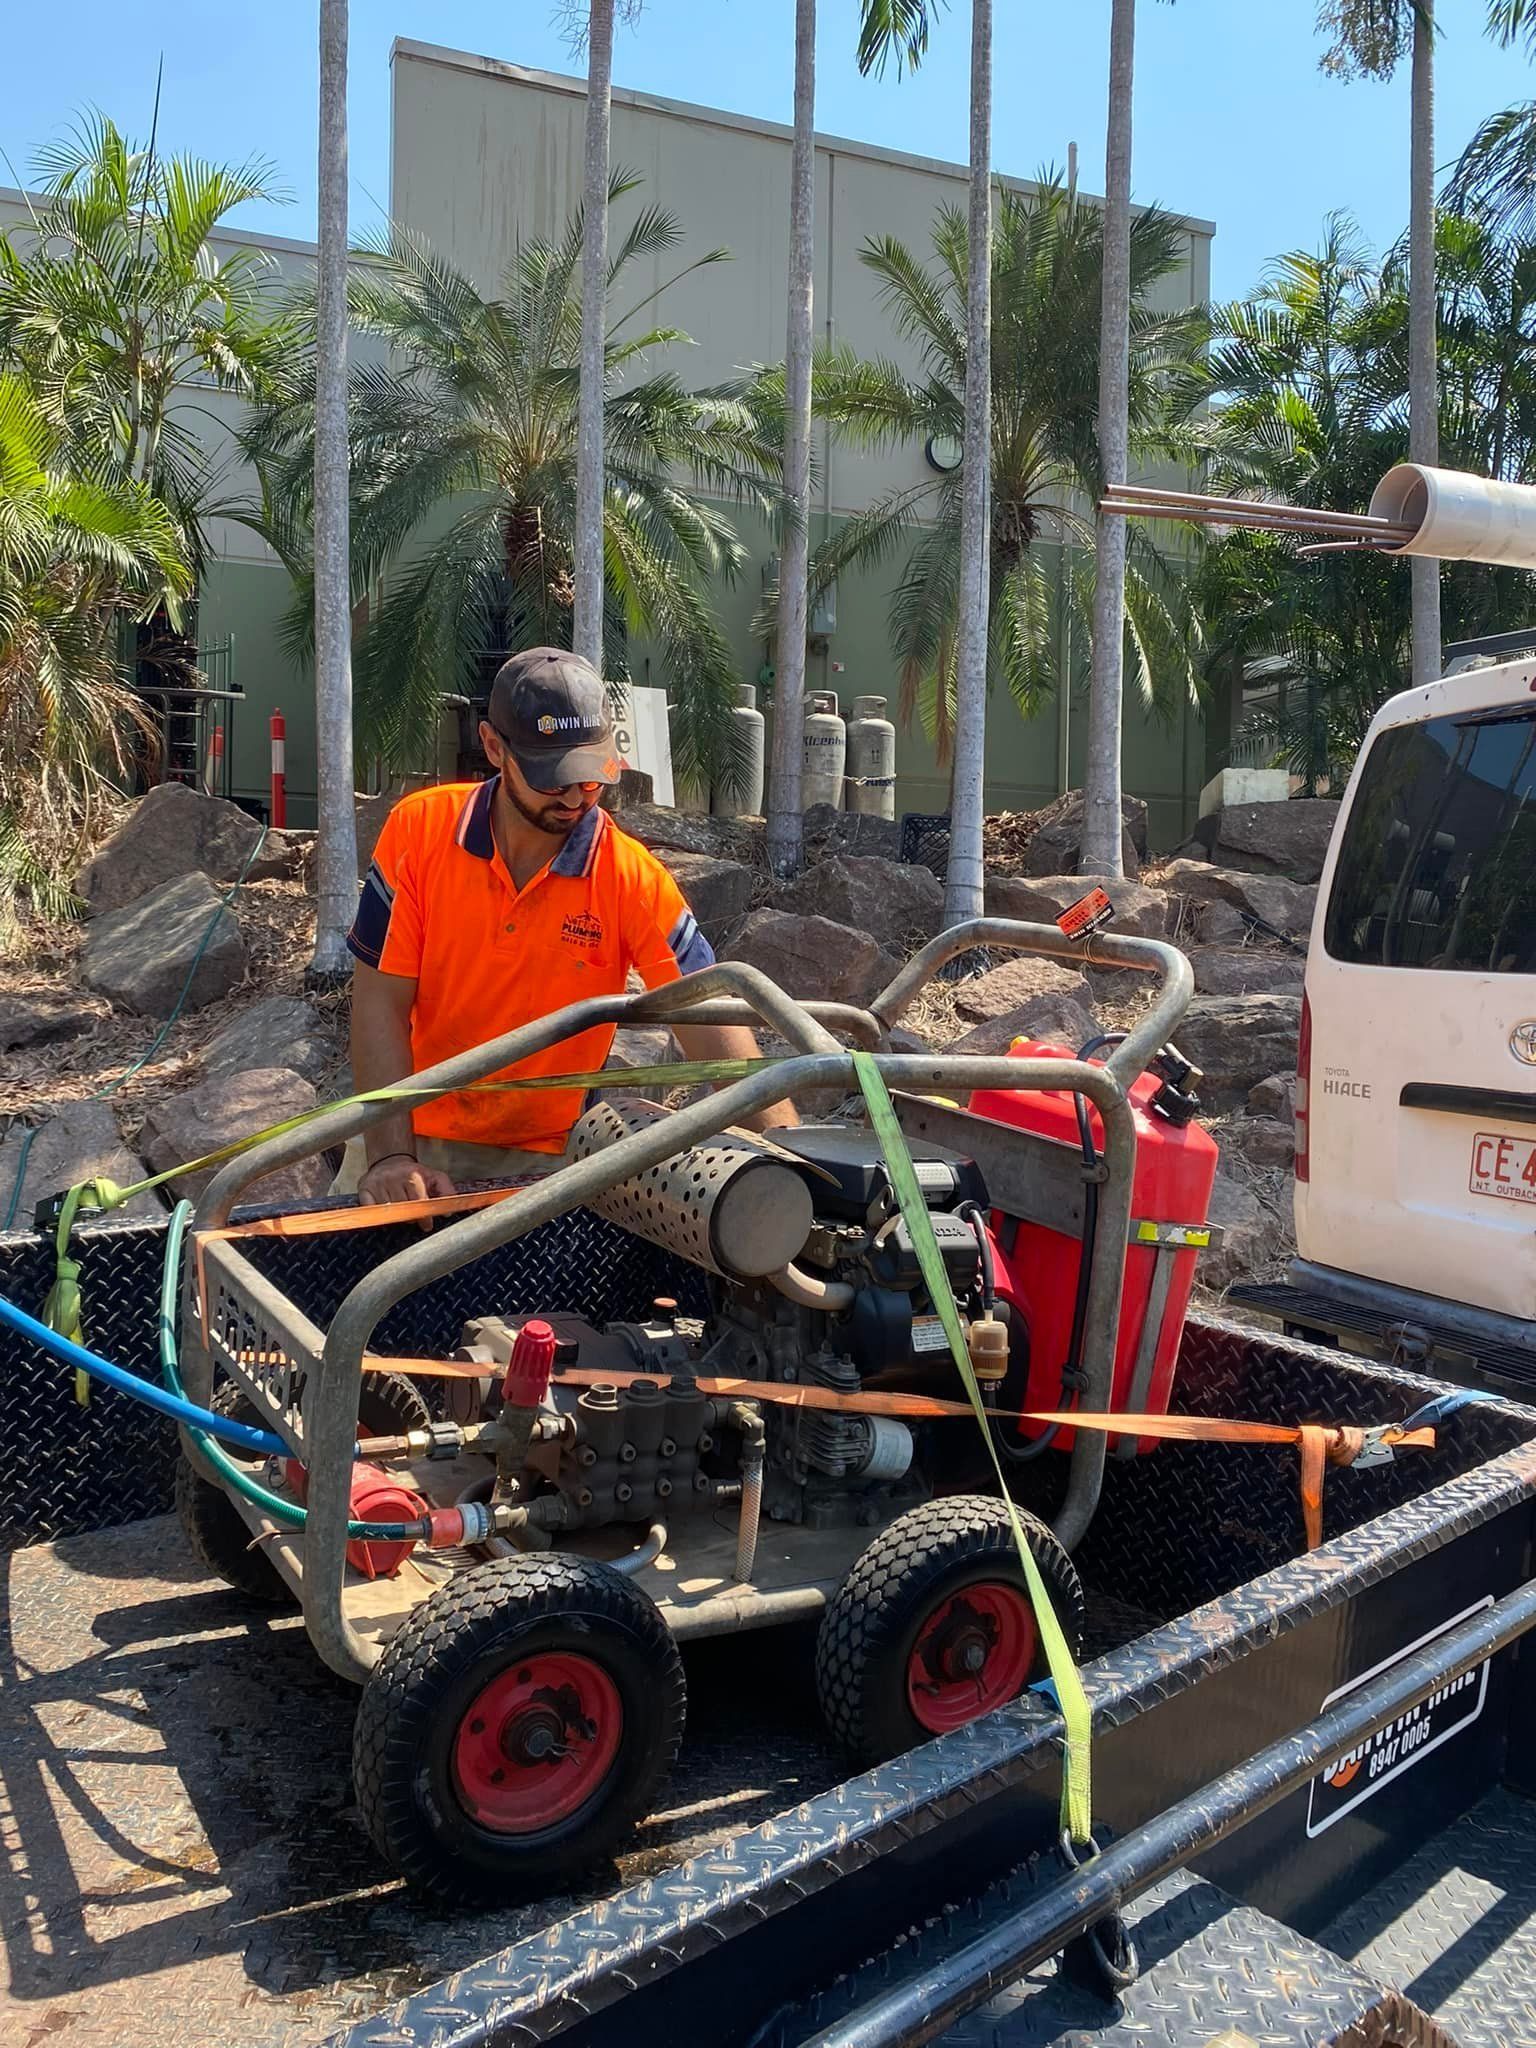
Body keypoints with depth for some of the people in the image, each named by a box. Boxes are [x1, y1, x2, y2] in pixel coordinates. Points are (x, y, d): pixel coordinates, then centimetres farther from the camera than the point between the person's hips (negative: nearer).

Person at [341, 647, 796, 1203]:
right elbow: (381, 998, -10)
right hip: (414, 1138, 1)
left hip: (547, 1158, -1)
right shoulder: (419, 828, -10)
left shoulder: (633, 877, -14)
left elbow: (712, 1028, -17)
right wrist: (390, 1154, -19)